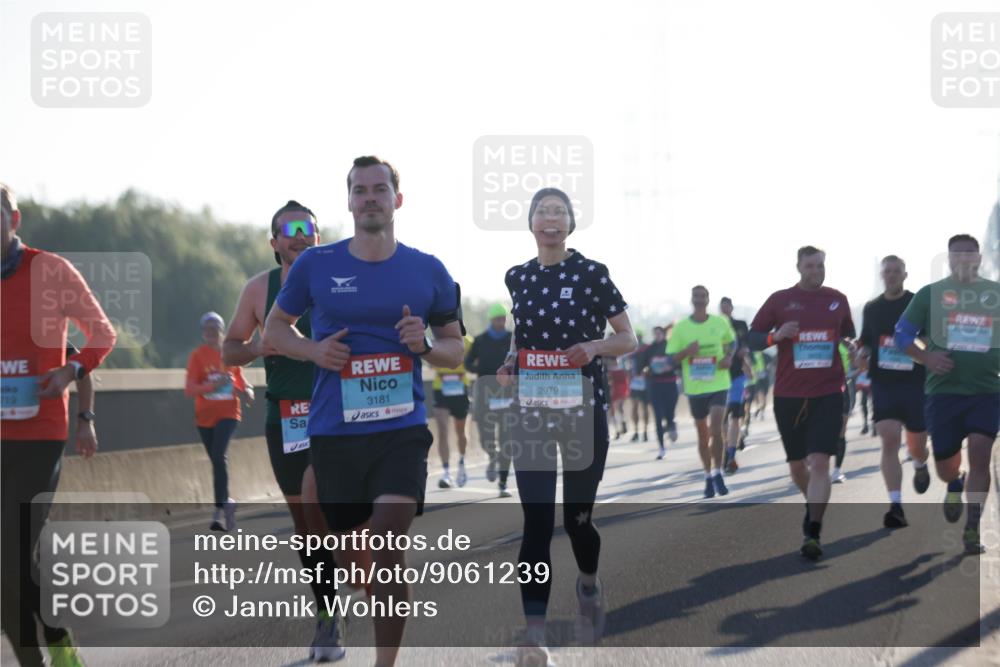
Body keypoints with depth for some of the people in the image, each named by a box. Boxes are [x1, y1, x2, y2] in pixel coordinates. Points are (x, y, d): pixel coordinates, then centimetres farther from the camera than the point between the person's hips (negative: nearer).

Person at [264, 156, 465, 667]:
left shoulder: (428, 271, 4)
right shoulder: (315, 265, 3)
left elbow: (456, 349, 13)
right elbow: (274, 328, 14)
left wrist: (425, 346, -10)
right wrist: (314, 350, -6)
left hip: (401, 428, -1)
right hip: (333, 430, 1)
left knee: (390, 545, -16)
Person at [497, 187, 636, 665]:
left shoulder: (592, 274, -4)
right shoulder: (516, 278, 7)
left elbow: (628, 339, -1)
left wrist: (594, 347, -20)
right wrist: (510, 363, 2)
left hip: (584, 411, -2)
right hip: (531, 413, 2)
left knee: (577, 517, 7)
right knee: (537, 523, -7)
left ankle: (589, 586, 40)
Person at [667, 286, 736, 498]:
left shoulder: (720, 323, -1)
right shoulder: (681, 327, -2)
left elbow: (732, 341, 18)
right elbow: (672, 358, -1)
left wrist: (729, 357, -2)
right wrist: (686, 351, -21)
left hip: (718, 385, -1)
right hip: (694, 387, 1)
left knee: (716, 430, -16)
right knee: (703, 434, 10)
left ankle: (717, 473, -5)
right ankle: (708, 476, 23)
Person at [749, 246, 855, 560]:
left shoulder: (838, 300, 7)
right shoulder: (779, 300, 2)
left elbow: (850, 336, 22)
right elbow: (752, 339, 3)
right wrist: (776, 335, -16)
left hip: (828, 393, -1)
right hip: (788, 394, 1)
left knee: (819, 462, -15)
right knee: (796, 464, 13)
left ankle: (813, 532, -16)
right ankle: (813, 504, 42)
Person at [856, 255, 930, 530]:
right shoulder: (871, 309, 9)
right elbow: (866, 341, 20)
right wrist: (863, 354, -1)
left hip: (915, 383, -1)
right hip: (883, 383, 1)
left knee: (917, 444, 10)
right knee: (889, 440, -15)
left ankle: (920, 467, 49)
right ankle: (896, 507, -19)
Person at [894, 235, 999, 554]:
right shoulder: (930, 294, 5)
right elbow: (902, 334, 4)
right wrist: (926, 358, -12)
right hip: (944, 391, 0)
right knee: (945, 466, 3)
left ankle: (973, 529, -12)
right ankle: (955, 484, 41)